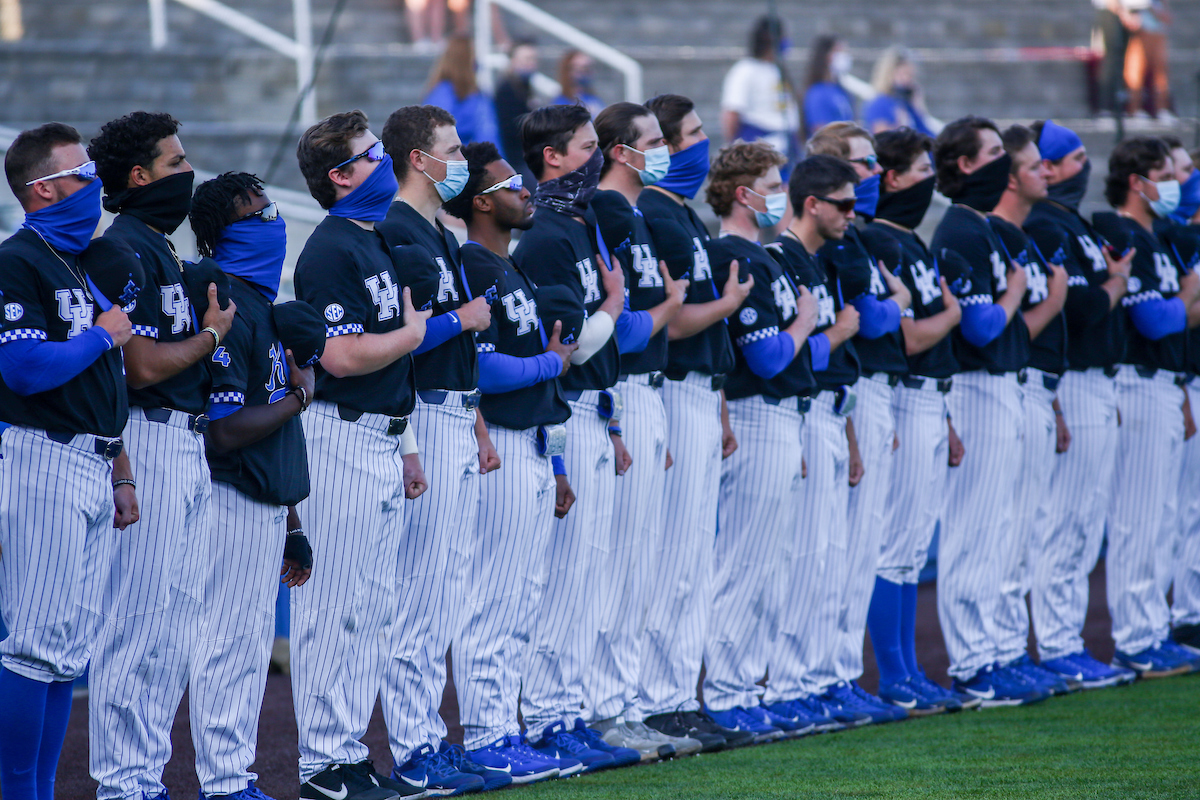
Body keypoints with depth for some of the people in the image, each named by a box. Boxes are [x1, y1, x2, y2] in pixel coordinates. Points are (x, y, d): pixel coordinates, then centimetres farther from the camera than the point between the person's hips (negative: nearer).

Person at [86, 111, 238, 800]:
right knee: (142, 616, -7)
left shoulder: (163, 249, 17)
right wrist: (213, 335, -6)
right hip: (151, 440, -10)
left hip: (190, 444, 10)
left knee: (180, 616, 12)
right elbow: (144, 367, -20)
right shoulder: (127, 251, -14)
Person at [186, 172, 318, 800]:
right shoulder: (227, 308, -16)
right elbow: (223, 432, -22)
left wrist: (291, 525, 20)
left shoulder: (266, 302, 15)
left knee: (253, 642, 13)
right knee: (230, 640, -5)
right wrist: (300, 396, -9)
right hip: (235, 505, -10)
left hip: (269, 506, 10)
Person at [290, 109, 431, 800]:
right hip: (343, 439, -10)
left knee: (376, 609, 11)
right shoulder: (331, 251, -14)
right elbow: (342, 356, -22)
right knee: (337, 605, -7)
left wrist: (407, 445, 18)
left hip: (384, 440, 10)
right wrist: (416, 332, -7)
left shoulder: (377, 243, 17)